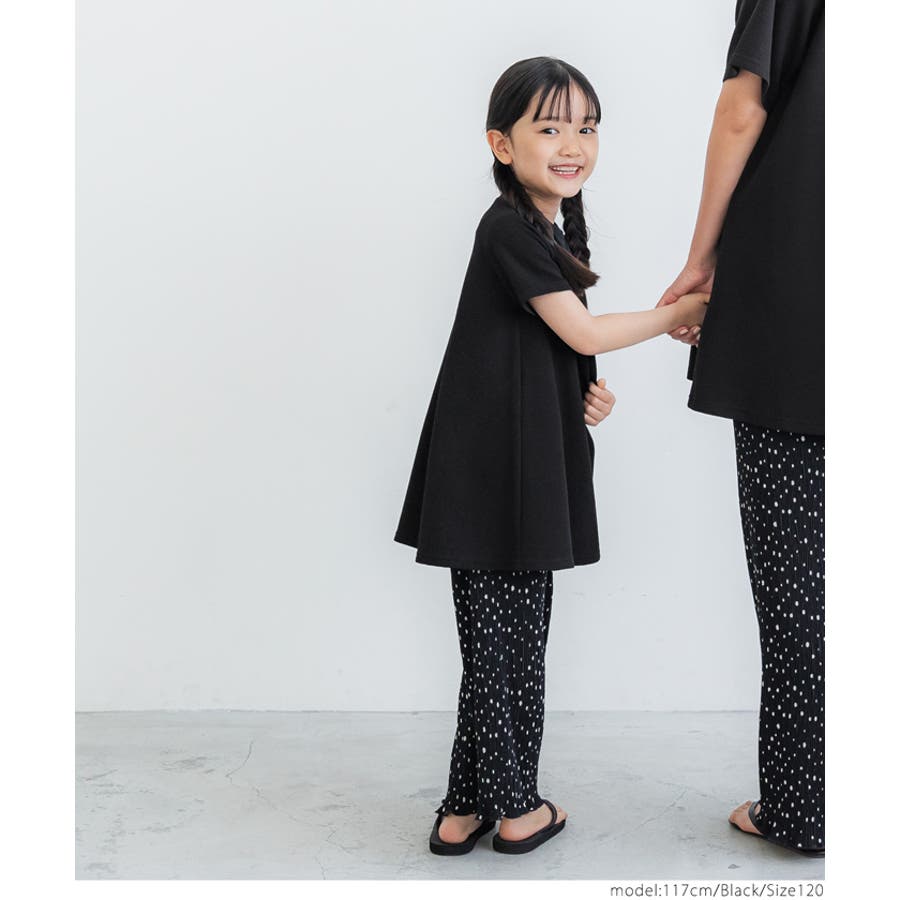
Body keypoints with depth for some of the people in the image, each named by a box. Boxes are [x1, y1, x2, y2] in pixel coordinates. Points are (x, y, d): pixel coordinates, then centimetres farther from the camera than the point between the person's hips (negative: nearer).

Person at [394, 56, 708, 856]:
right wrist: (678, 315, -1)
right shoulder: (508, 227, -13)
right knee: (504, 645, 2)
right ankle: (514, 806, 17)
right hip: (490, 468, -9)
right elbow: (583, 333, -12)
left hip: (528, 464, 9)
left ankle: (471, 805, 23)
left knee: (514, 642, 12)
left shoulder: (558, 227, 17)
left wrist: (590, 391, 4)